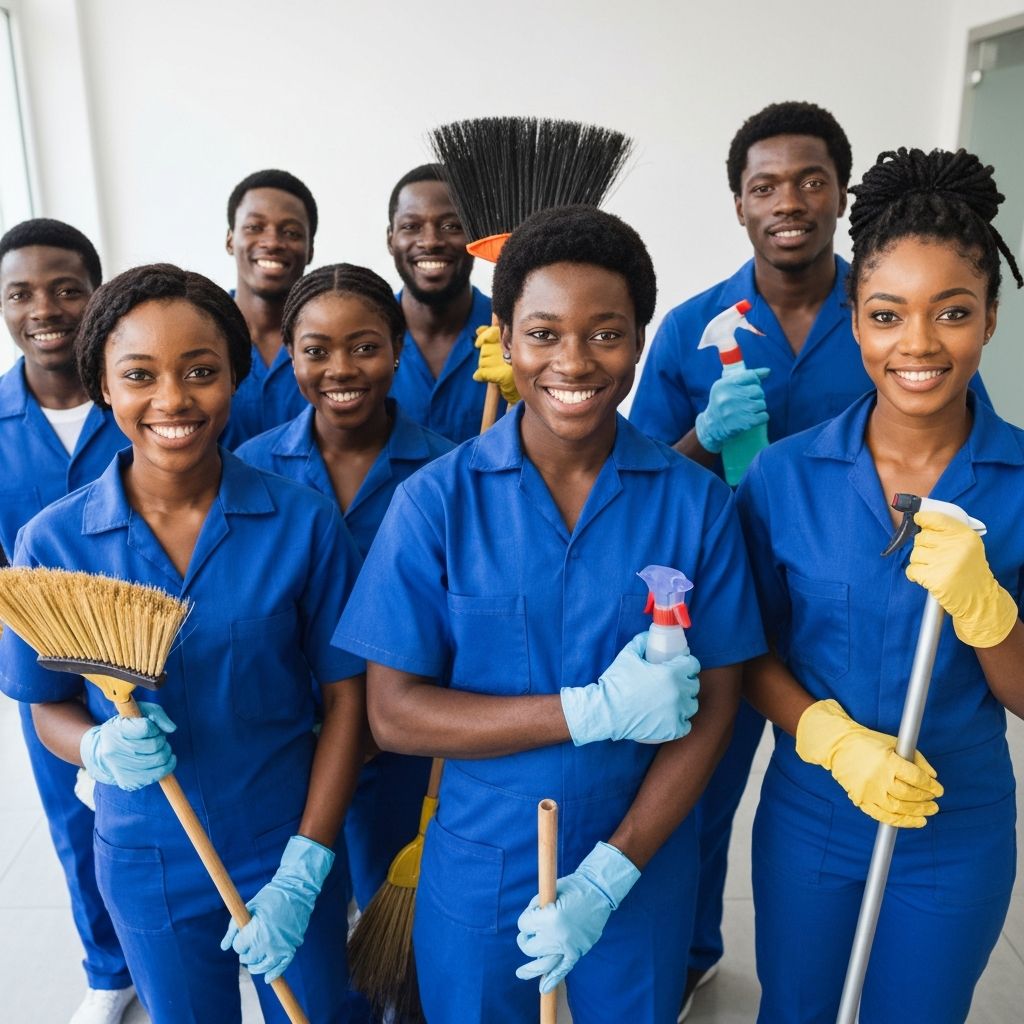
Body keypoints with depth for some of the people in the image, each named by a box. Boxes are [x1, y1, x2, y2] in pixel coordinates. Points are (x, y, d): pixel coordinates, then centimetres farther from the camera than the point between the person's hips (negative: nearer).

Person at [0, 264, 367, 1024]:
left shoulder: (303, 522, -15)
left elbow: (346, 695, -10)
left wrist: (302, 873, -13)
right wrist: (100, 749, -22)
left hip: (289, 852, 0)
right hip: (146, 866, 1)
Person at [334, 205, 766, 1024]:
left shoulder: (696, 503, -10)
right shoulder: (436, 500, -13)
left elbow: (713, 707, -7)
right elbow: (394, 714, -14)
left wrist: (608, 877, -14)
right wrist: (595, 711, -22)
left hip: (641, 871, 1)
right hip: (478, 876, 0)